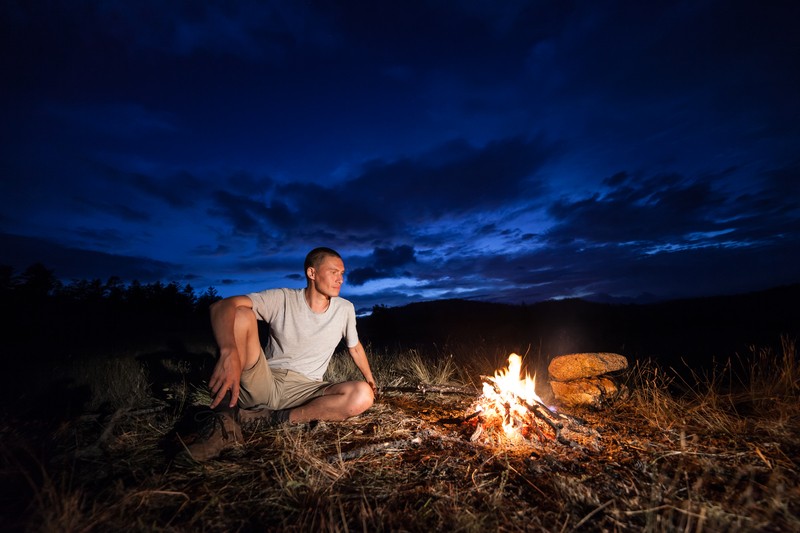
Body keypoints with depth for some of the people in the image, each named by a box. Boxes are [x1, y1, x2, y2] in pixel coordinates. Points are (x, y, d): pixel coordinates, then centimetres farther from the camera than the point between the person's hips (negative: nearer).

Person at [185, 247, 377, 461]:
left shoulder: (345, 309, 1)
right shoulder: (282, 299, -8)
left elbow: (355, 348, 17)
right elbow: (221, 306, -21)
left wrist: (370, 381, 21)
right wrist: (229, 353, -40)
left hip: (303, 391, 2)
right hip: (263, 384, -2)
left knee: (363, 395, -27)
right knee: (240, 315, -22)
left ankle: (270, 418, -17)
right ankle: (225, 422, -23)